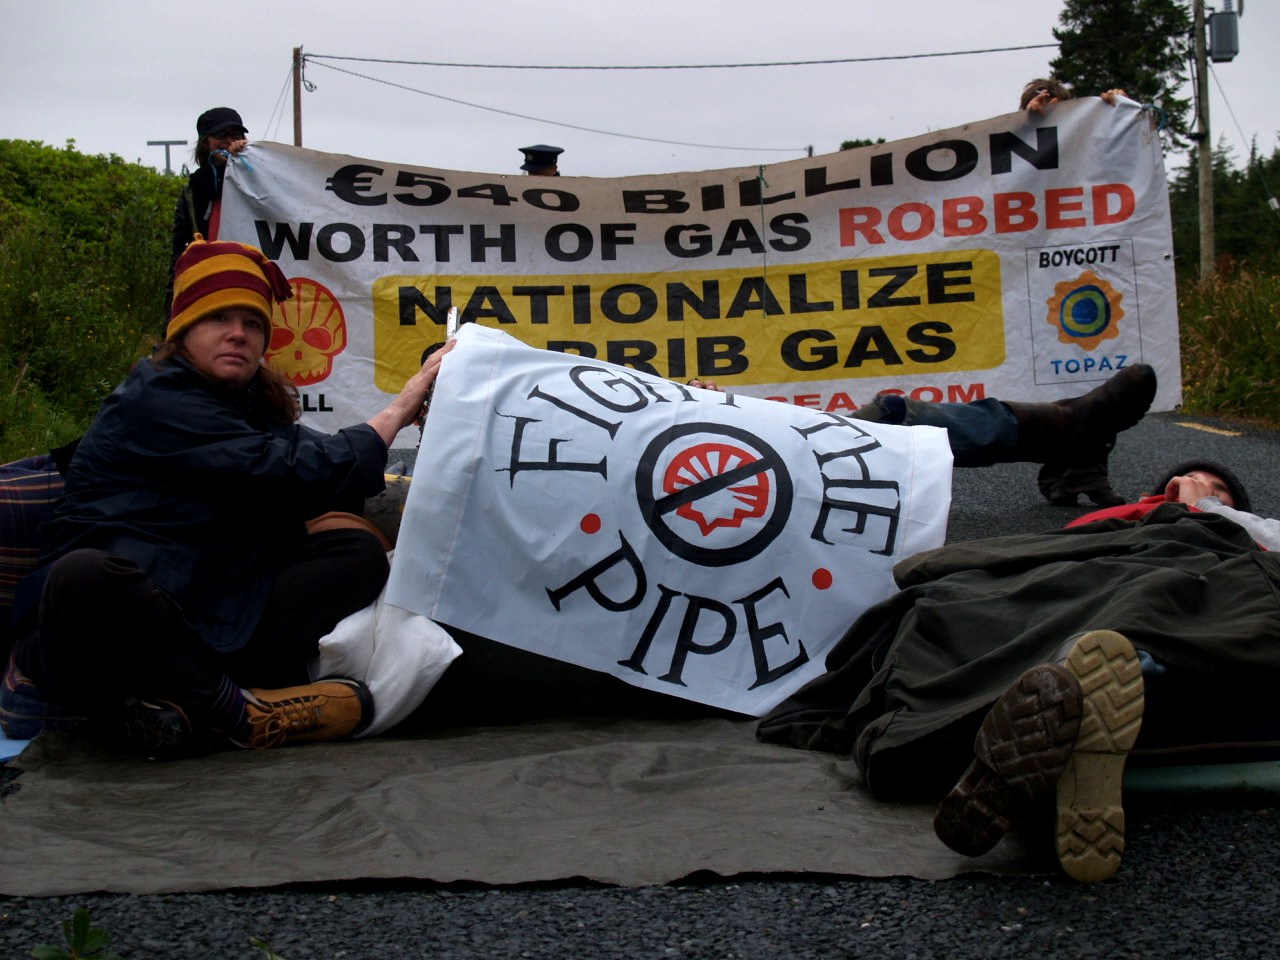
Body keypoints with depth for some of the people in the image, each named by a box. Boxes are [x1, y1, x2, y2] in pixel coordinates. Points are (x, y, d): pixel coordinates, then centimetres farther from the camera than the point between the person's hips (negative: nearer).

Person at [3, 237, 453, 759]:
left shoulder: (256, 407, 16)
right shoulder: (153, 401, -11)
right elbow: (294, 472, -18)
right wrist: (402, 406, -9)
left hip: (204, 626, 8)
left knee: (358, 549, -6)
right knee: (87, 577, -41)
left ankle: (187, 703, -25)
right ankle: (235, 709, -25)